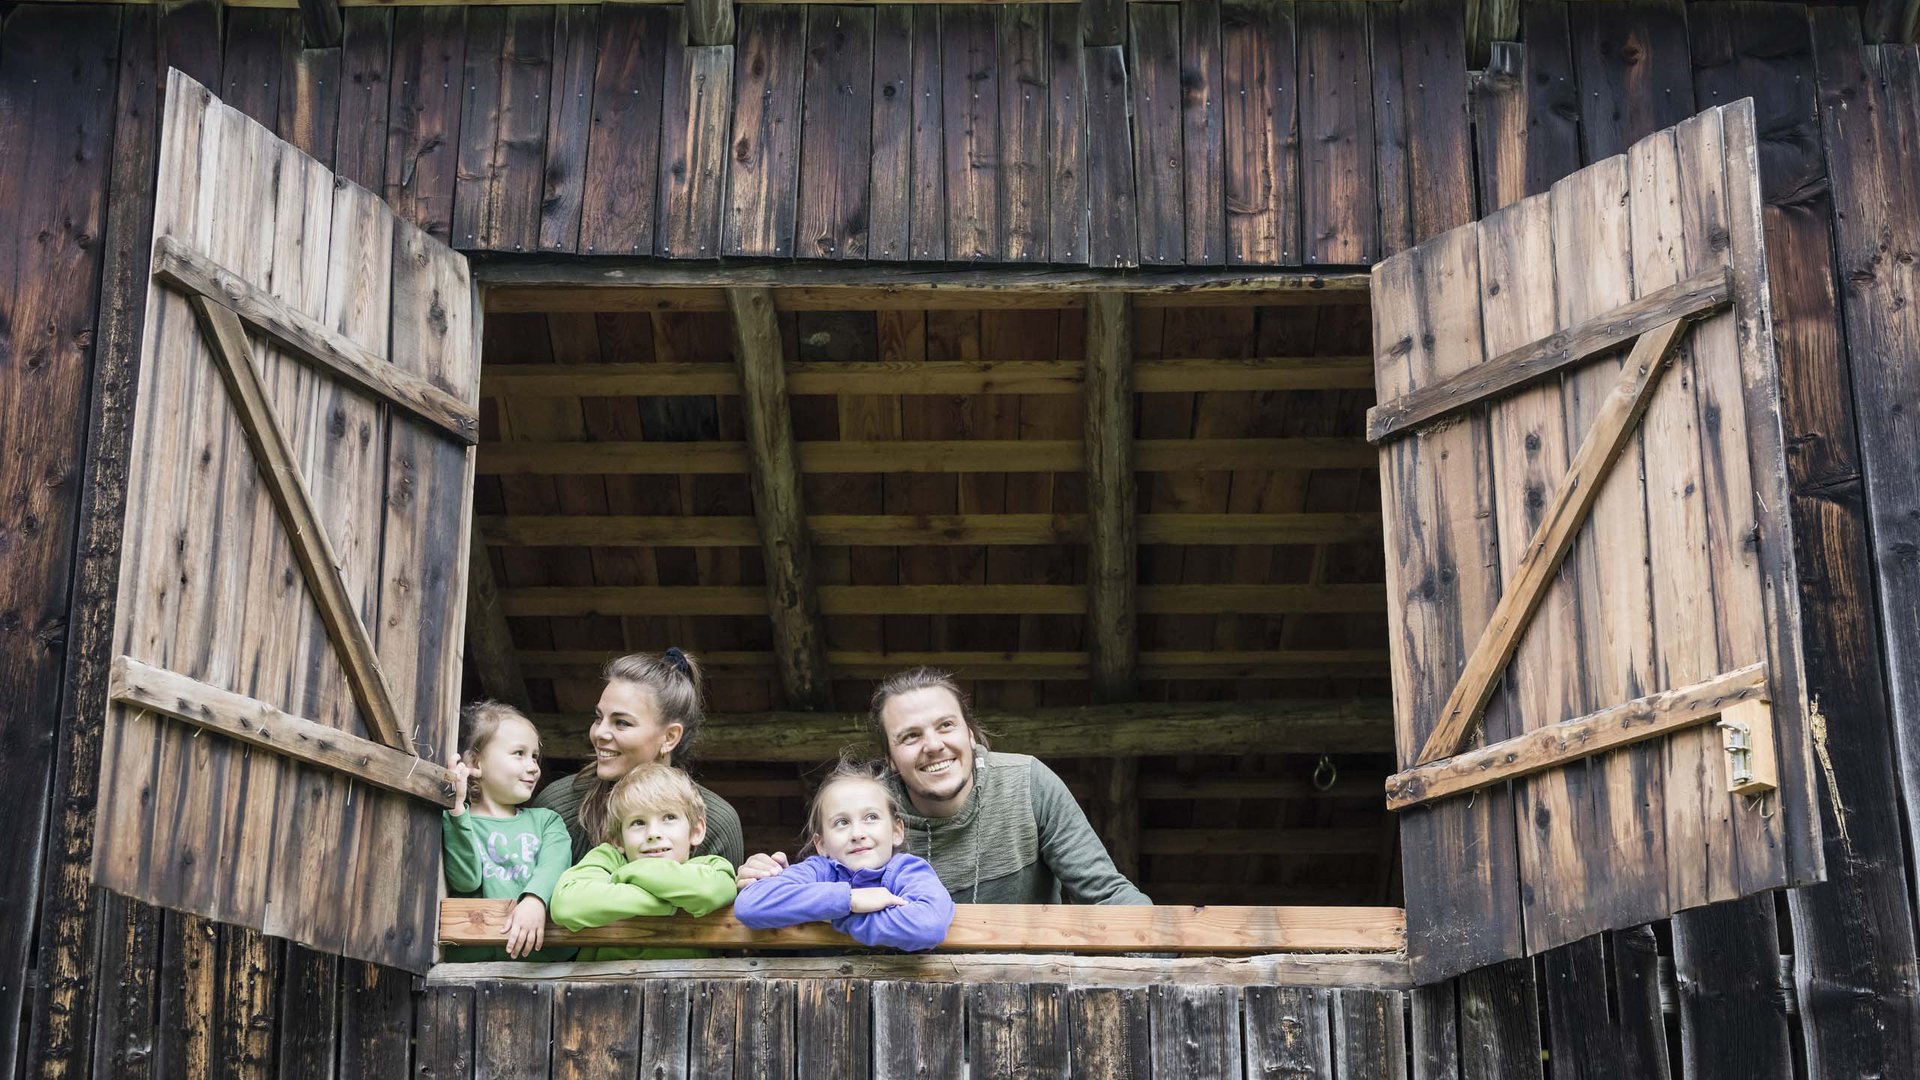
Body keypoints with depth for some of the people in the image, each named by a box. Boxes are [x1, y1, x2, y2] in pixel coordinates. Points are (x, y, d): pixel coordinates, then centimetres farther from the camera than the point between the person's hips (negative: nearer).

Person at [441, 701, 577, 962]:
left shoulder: (545, 820, 21)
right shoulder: (455, 821, 13)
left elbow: (552, 868, 0)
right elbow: (466, 879, -4)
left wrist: (535, 901, -23)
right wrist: (458, 809, -9)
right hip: (474, 955, -2)